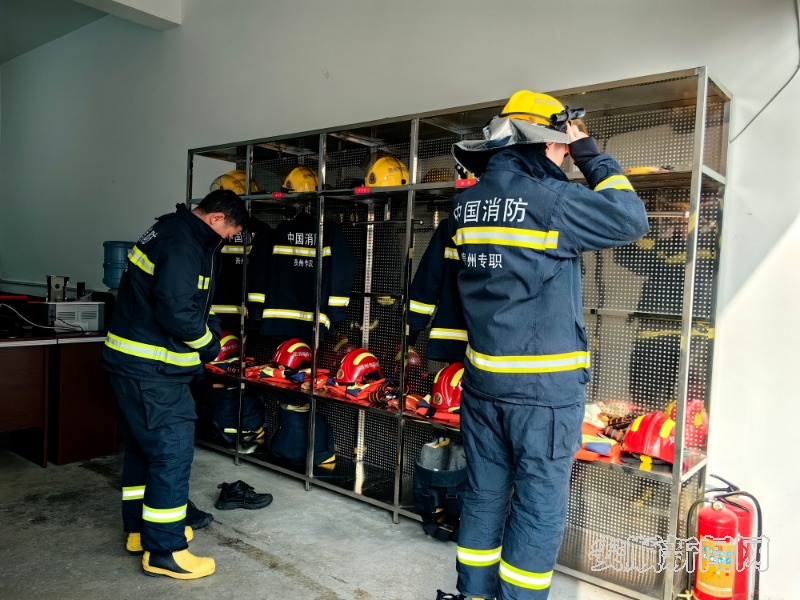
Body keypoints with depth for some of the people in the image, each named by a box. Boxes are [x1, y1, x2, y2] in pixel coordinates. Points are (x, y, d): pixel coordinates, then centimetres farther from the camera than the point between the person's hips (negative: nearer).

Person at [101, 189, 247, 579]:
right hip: (151, 371, -11)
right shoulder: (183, 245, -20)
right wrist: (208, 341, -10)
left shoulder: (173, 232, 14)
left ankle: (139, 529, 35)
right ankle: (164, 551, 8)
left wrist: (206, 325, 6)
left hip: (130, 362, 11)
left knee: (142, 446, 20)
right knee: (172, 451, -3)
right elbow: (176, 311, -27)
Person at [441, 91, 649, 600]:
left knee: (485, 497, 18)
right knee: (539, 508, 8)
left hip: (482, 381, 7)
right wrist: (592, 156, 2)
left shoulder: (467, 204, 6)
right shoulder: (551, 199, -14)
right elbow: (631, 219, -6)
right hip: (545, 388, -6)